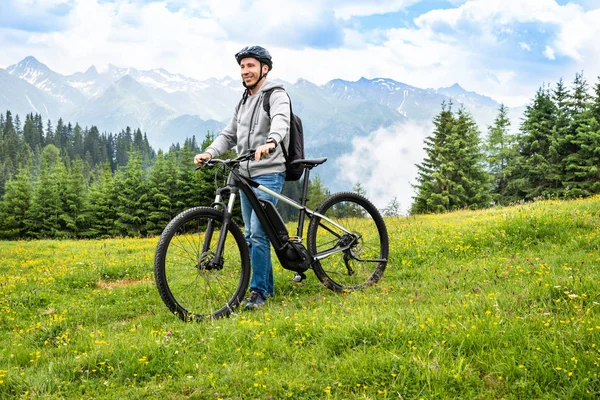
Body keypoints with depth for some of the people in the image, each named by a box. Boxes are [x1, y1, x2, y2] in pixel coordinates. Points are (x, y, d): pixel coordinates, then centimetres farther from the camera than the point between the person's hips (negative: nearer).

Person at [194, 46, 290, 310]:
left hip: (269, 174, -8)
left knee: (257, 234, -15)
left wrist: (270, 142, -50)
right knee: (250, 235, 11)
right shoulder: (243, 102, 19)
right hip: (246, 175, 8)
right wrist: (209, 152, -5)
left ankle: (258, 291, -7)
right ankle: (268, 286, 22)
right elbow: (229, 135, 14)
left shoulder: (277, 96, -7)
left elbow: (280, 122, -28)